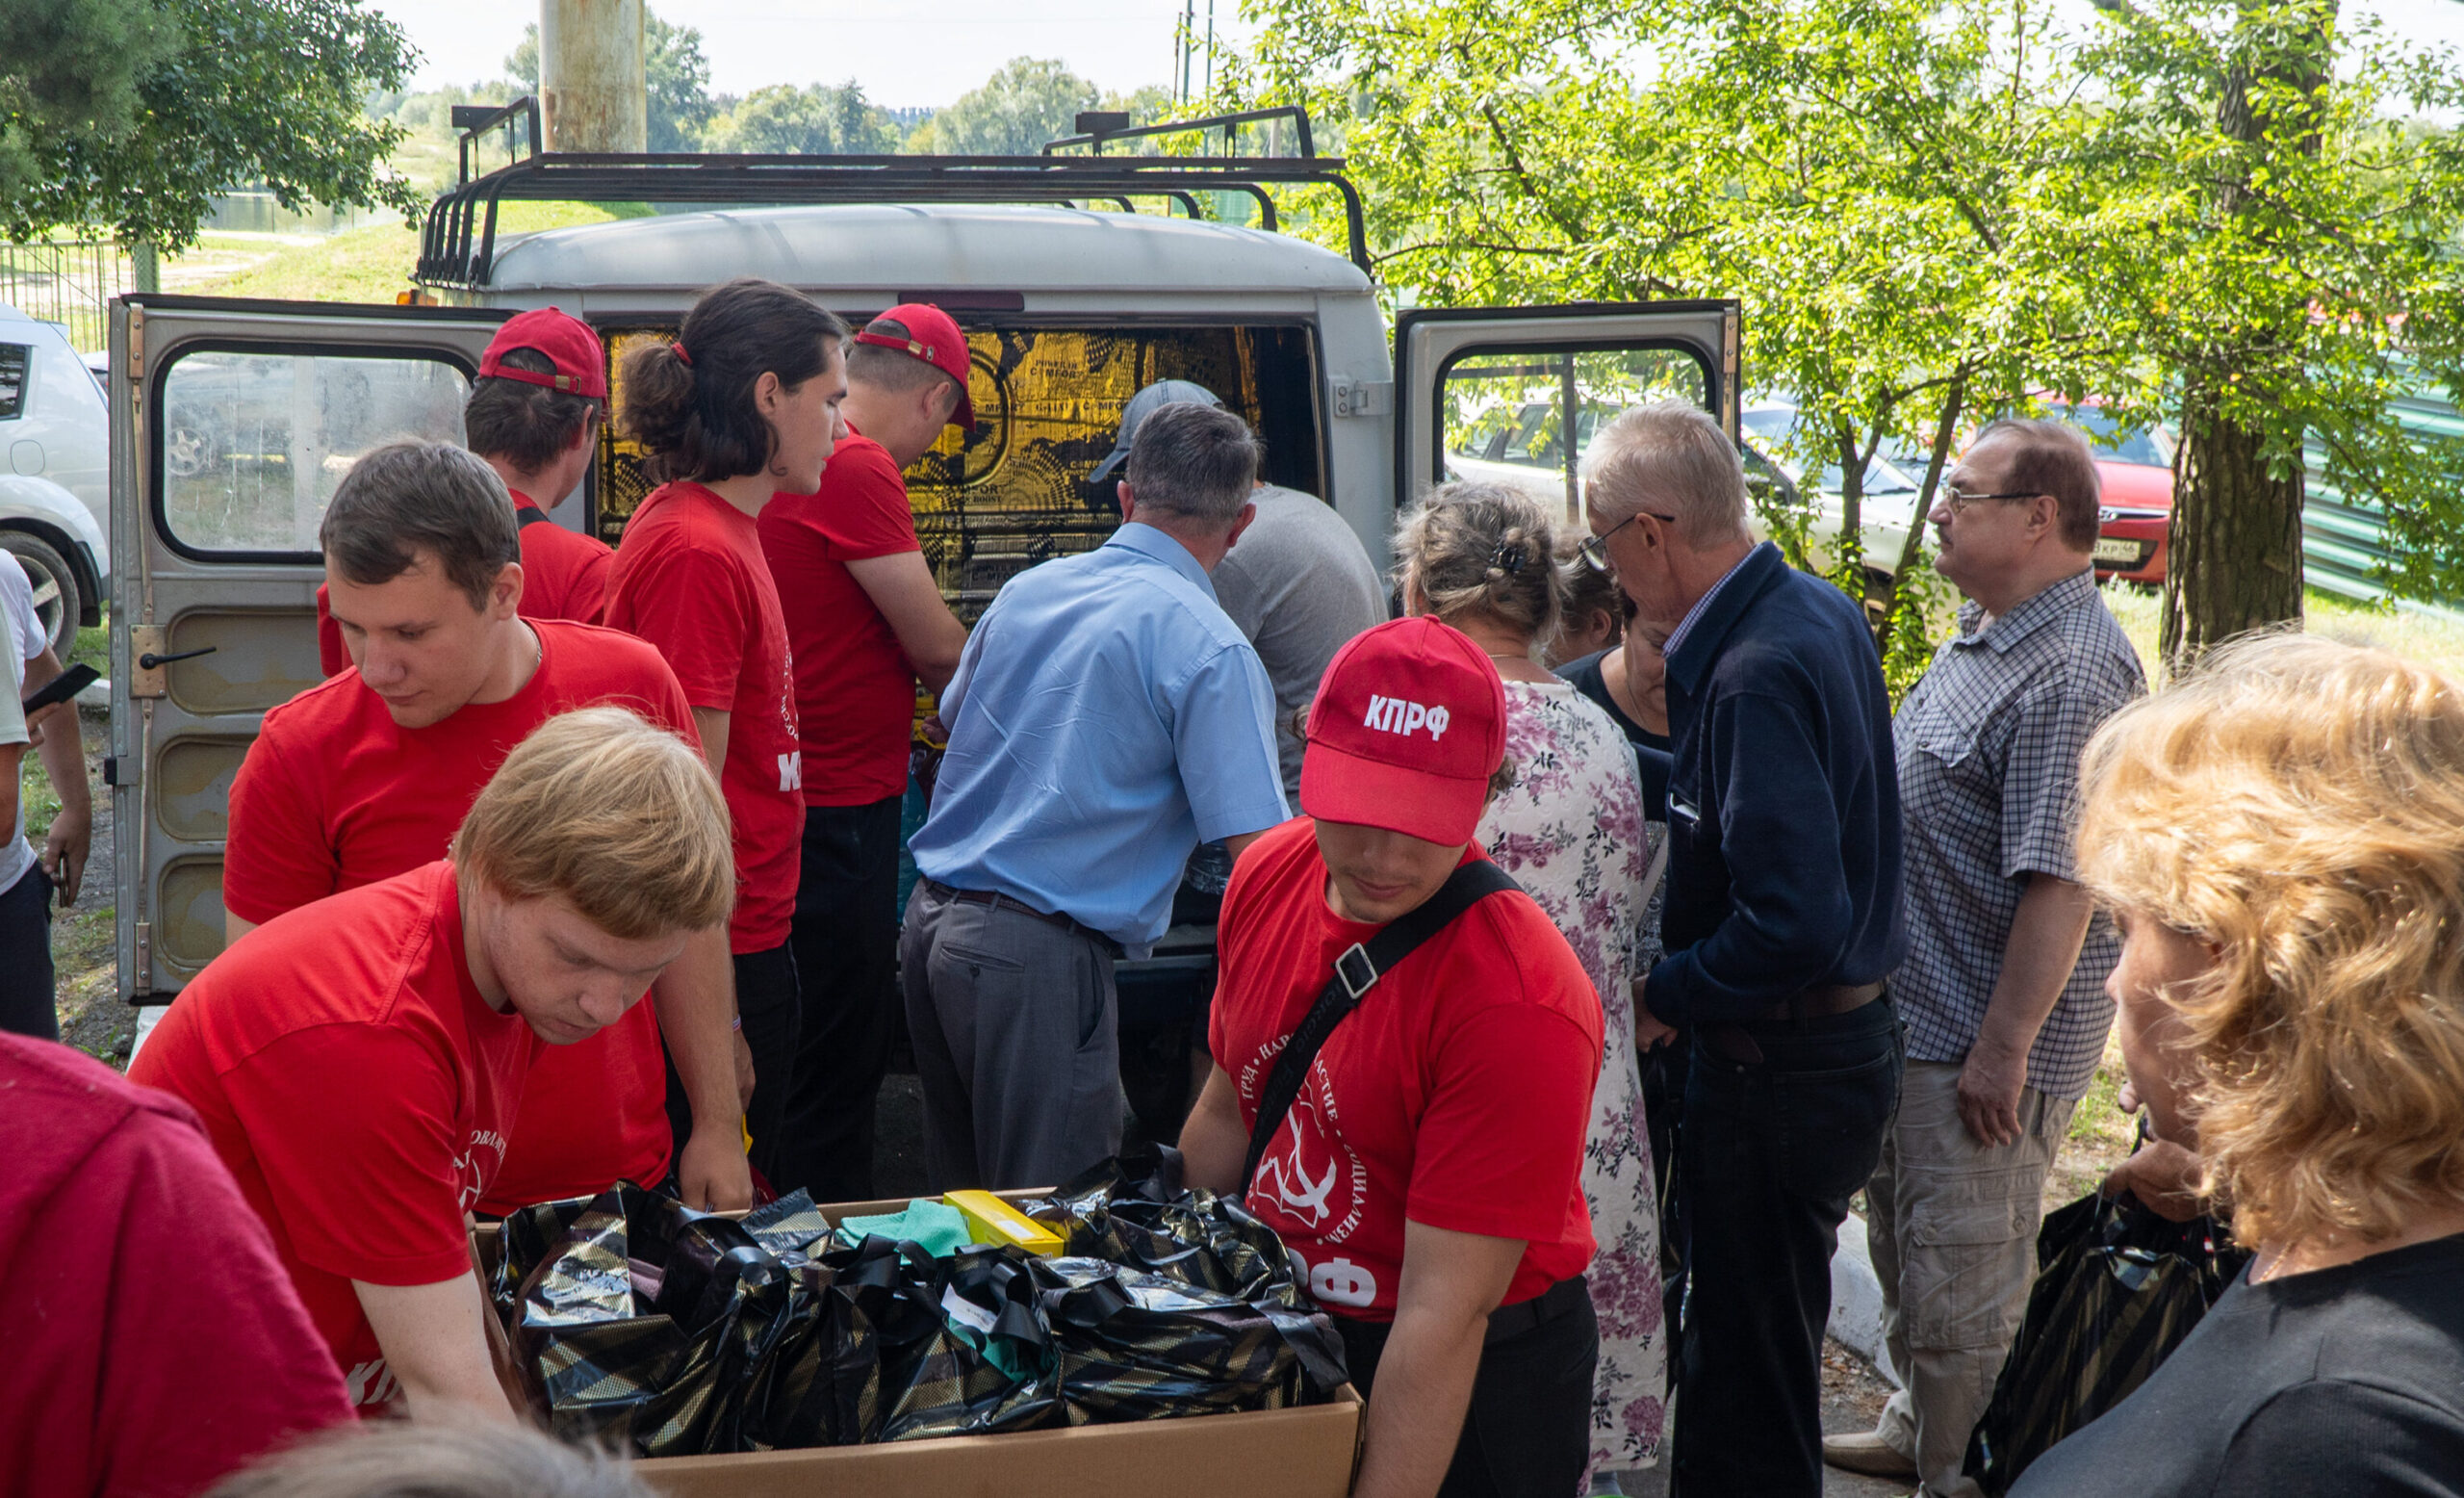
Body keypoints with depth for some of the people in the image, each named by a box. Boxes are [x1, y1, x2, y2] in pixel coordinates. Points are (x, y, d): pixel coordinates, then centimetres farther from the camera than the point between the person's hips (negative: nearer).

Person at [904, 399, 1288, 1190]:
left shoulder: (1025, 590, 10)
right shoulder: (1208, 648, -11)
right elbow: (1256, 849, -16)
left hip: (930, 919, 8)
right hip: (1037, 957, -7)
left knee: (960, 1194, 19)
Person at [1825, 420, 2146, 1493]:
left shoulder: (2071, 677, -24)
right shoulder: (1984, 633, 9)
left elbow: (2059, 882, -27)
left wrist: (2002, 1050, -25)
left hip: (1985, 1040, -10)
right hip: (1913, 1006, 10)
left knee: (1964, 1278, 2)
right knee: (1904, 1236, 24)